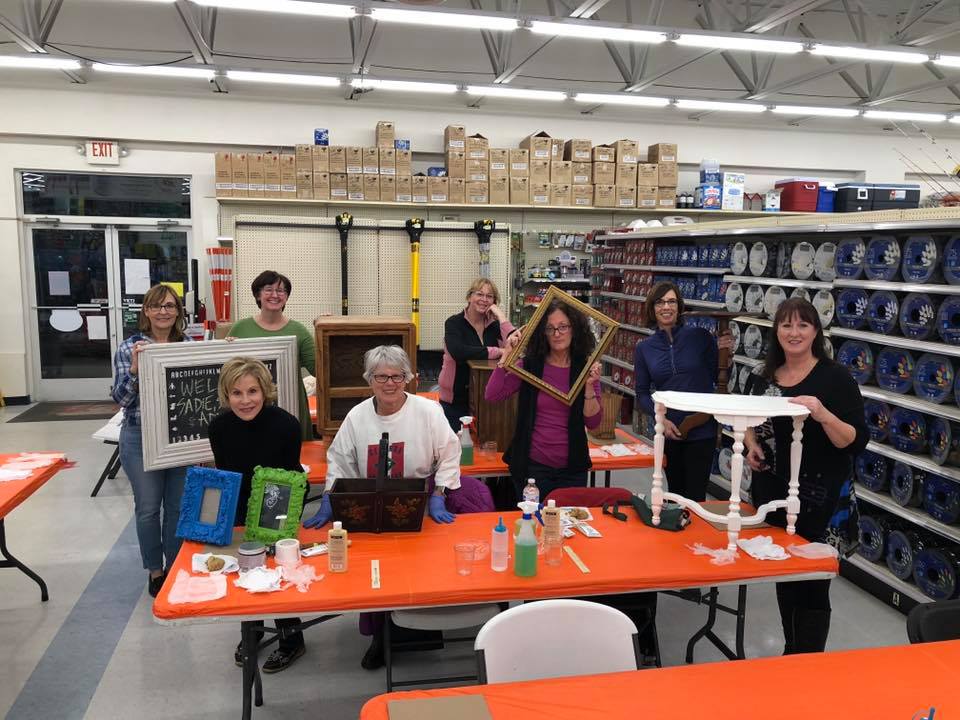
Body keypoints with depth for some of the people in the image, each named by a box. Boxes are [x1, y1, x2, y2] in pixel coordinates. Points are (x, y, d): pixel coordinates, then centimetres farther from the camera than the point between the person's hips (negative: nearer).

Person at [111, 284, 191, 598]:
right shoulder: (129, 348, -6)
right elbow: (120, 398, -9)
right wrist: (135, 368, -26)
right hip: (141, 439, -2)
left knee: (178, 507, 11)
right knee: (148, 508, 9)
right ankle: (155, 571, 26)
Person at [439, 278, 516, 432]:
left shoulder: (494, 325, 4)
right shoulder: (454, 323, -7)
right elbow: (458, 352, -26)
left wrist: (501, 316, -11)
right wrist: (498, 352, -25)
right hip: (456, 399, -3)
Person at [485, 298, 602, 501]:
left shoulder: (586, 369, -1)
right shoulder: (530, 364, -3)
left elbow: (593, 422, -5)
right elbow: (492, 396, -13)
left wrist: (590, 386, -18)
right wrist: (507, 356, -16)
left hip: (573, 468, 1)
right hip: (532, 464, -1)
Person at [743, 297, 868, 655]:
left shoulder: (835, 377, -10)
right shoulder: (763, 377, 5)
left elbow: (856, 442, -14)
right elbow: (748, 420, 21)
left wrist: (823, 414, -30)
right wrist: (751, 444, 1)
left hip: (817, 501, -5)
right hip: (771, 494, 6)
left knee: (811, 584, -1)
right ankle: (790, 653, 35)